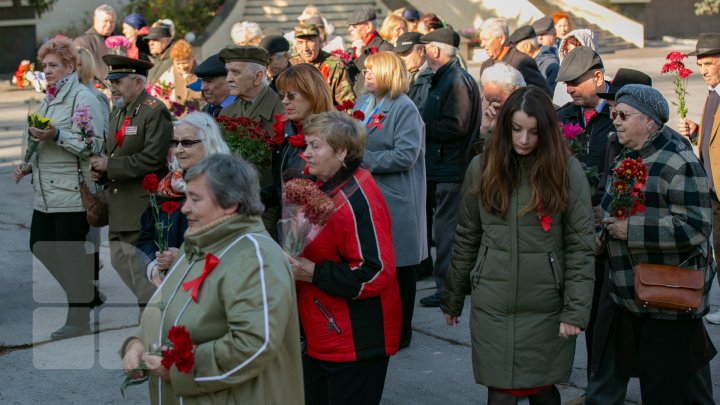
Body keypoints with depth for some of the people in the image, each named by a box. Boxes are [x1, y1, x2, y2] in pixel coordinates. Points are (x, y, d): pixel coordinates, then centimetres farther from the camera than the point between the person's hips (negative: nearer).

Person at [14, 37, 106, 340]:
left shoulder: (82, 98, -9)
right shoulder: (47, 101, 18)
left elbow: (94, 144, -18)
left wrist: (56, 136, -26)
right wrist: (28, 166, 13)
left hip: (72, 192, -9)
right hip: (45, 193, 9)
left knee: (71, 254, -3)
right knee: (40, 247, 12)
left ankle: (78, 319, 10)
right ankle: (87, 296, 27)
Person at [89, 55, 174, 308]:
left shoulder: (155, 112, -11)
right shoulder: (117, 111, 16)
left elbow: (152, 159, -20)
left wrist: (110, 165, -16)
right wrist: (99, 170, 3)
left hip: (143, 210, -9)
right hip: (118, 211, 9)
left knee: (141, 275, -6)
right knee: (118, 267, 12)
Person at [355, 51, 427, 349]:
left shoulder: (405, 109, -10)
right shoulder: (362, 104, 13)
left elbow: (406, 155, -19)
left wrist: (365, 159, -18)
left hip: (395, 200, -7)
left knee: (399, 267, 4)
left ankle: (400, 332, 16)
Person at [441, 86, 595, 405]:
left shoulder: (567, 170, -5)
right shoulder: (482, 168, 2)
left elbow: (581, 247, -5)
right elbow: (466, 239, 8)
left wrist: (575, 309, -10)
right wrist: (452, 299, 11)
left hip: (546, 309, -1)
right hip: (491, 307, 1)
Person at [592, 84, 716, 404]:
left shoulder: (678, 162, -16)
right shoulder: (625, 159, 13)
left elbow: (695, 227, -25)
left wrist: (631, 229, -24)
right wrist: (605, 233, 7)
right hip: (631, 293, 9)